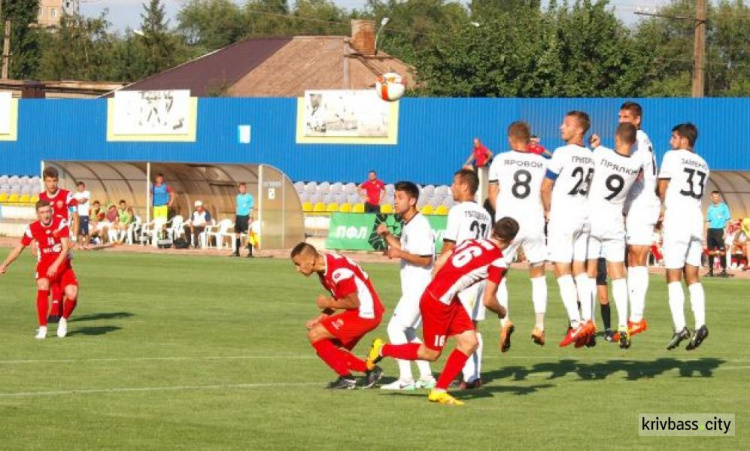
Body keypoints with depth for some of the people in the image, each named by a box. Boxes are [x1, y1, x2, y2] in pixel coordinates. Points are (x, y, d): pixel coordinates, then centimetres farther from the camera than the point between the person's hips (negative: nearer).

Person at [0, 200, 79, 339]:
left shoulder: (61, 223, -15)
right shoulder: (33, 228, -8)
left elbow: (65, 248, -20)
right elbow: (19, 248, 4)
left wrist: (55, 265, -34)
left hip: (63, 265, 0)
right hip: (44, 264, 0)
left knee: (72, 294, -20)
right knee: (42, 287, -30)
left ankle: (64, 320, 12)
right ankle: (42, 327, -20)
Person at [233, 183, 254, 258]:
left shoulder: (249, 197, -3)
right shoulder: (238, 197, 13)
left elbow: (251, 208, -5)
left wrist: (250, 218, -13)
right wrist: (235, 217, 16)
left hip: (246, 216, -6)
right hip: (239, 216, 6)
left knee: (248, 234, -9)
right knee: (238, 233, 6)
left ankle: (250, 252, -10)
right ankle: (237, 251, 12)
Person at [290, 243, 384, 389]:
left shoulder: (338, 270, -24)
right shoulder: (324, 268, 8)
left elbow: (353, 303, -20)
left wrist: (327, 303, -7)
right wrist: (320, 318, 4)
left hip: (364, 313, -10)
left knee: (315, 335, -11)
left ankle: (346, 377, -5)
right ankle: (370, 370, 15)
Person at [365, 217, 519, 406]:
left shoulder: (472, 242, 9)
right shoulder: (498, 261, -12)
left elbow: (439, 263, 12)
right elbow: (488, 300, -10)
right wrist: (501, 312, 10)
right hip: (439, 302, -8)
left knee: (470, 343, 9)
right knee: (431, 353, 8)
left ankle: (439, 391, 14)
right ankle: (383, 349, 21)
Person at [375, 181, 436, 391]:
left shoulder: (420, 225, -16)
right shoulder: (408, 224, 13)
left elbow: (426, 259, -20)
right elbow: (404, 248, 26)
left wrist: (400, 254, -23)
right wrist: (387, 235, 11)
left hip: (419, 287, -11)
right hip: (412, 287, 11)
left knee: (395, 328, -13)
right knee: (408, 332, 16)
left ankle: (406, 379, -13)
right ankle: (426, 377, 19)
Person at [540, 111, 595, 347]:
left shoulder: (562, 153, -12)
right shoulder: (591, 156, 8)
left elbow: (545, 187, -10)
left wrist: (548, 211, 5)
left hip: (562, 217, -7)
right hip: (584, 217, 7)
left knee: (562, 270, -5)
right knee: (580, 269, 11)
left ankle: (575, 323, -15)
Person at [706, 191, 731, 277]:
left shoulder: (723, 207, -1)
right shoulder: (710, 208, 11)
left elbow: (728, 220, -2)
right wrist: (705, 233, 11)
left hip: (720, 230, -4)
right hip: (711, 230, 4)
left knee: (722, 251, -8)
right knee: (710, 251, 5)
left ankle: (724, 270, -5)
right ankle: (710, 270, 12)